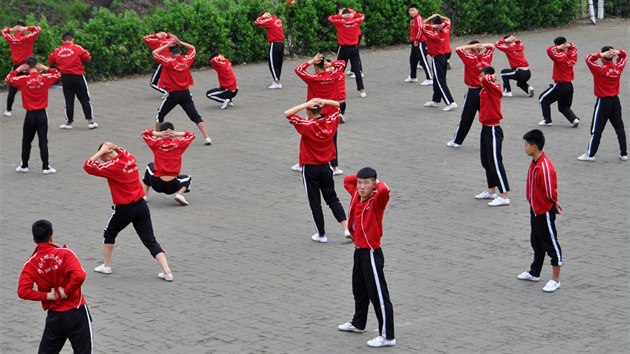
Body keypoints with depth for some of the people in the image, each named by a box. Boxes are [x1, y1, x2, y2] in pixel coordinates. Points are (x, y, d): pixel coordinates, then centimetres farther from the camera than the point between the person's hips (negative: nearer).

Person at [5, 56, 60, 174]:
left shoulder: (23, 79, -10)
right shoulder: (45, 78, -7)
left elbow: (8, 79, 3)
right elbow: (57, 74, 12)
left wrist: (18, 69, 6)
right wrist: (45, 68, 8)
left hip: (30, 115, 0)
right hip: (42, 114, 1)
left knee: (26, 141, 13)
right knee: (43, 141, 3)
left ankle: (24, 166, 20)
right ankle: (45, 167, 3)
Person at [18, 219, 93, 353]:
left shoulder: (31, 264, -1)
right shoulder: (65, 253, -9)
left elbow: (23, 291, -13)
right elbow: (79, 276, -24)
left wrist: (47, 296, -6)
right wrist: (67, 292, -10)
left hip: (54, 316, 2)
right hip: (76, 312, -2)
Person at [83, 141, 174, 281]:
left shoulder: (112, 166, -17)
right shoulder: (130, 158, 3)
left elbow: (87, 166, -16)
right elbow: (123, 152, 29)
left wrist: (101, 151, -13)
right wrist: (113, 147, 8)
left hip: (125, 209, -6)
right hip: (141, 205, 6)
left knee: (109, 234, 22)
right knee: (150, 240, 4)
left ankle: (106, 266, 29)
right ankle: (167, 271, -6)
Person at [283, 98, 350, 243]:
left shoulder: (306, 125, -18)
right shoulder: (330, 121, -5)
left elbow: (288, 113, -20)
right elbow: (337, 105, 11)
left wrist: (306, 104, -19)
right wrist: (323, 101, -7)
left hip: (310, 168, -4)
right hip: (326, 167, 4)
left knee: (315, 202, 7)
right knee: (332, 199, 16)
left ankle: (321, 234, 12)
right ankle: (346, 228, 4)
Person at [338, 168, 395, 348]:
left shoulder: (377, 201, -18)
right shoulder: (356, 196, 4)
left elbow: (384, 190, -41)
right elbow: (347, 180, 22)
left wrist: (377, 183, -20)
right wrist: (360, 177, 6)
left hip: (371, 253, -9)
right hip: (359, 251, 9)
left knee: (378, 295, -6)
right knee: (359, 290, 26)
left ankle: (387, 336, -4)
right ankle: (358, 323, 46)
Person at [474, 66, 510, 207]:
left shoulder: (494, 89, -19)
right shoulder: (485, 90, 7)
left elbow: (486, 80, -37)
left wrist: (491, 78, -18)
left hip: (493, 131, -10)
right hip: (486, 128, 10)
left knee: (495, 163, -8)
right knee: (486, 161, 19)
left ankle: (504, 196, -6)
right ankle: (491, 191, 33)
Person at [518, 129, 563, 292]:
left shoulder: (545, 167, -29)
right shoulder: (534, 163, 2)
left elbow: (551, 192, -23)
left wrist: (555, 205, -9)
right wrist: (533, 205, 11)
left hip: (545, 212, -10)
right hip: (535, 210, 10)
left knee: (551, 245, 2)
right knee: (536, 242, 23)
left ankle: (555, 280, 10)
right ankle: (534, 273, 38)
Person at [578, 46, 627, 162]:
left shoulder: (600, 70, -18)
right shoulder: (618, 68, -2)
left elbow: (588, 59, -19)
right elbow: (624, 55, 14)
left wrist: (601, 55, -20)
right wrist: (617, 52, -7)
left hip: (603, 102, -5)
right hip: (615, 101, 5)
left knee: (596, 130, 0)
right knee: (619, 128, 10)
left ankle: (590, 154, 4)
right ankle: (624, 153, 13)